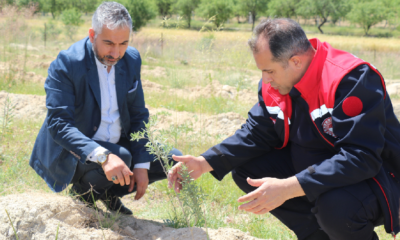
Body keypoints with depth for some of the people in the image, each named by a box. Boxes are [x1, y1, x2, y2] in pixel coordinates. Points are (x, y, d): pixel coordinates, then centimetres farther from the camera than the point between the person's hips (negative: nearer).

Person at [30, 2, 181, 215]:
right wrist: (103, 156, -43)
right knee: (121, 156, -34)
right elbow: (58, 124, -29)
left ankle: (110, 194, 13)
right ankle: (83, 193, -3)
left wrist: (142, 165, -6)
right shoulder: (66, 64, -21)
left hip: (118, 146, 7)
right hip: (74, 154, -7)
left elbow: (138, 115, 5)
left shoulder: (131, 60, -2)